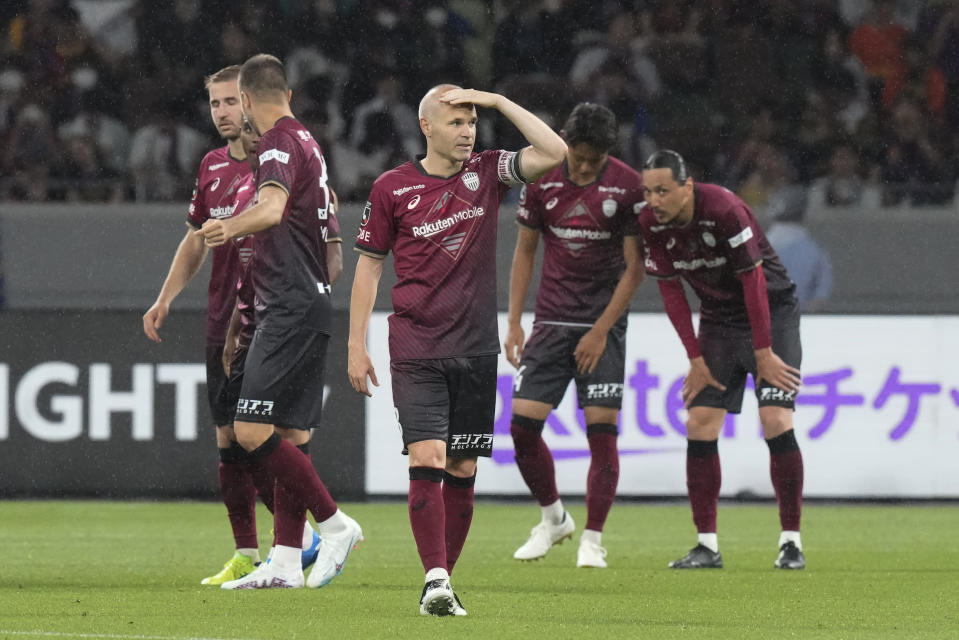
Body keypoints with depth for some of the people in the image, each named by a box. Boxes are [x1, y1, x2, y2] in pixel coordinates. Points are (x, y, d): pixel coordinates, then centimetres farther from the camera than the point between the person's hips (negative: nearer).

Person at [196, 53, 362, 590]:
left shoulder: (279, 143, -13)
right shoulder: (306, 141, 17)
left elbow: (273, 205, -34)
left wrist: (232, 226, -52)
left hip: (291, 310, -10)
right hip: (310, 301, 10)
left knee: (253, 431, -14)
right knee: (284, 436, 7)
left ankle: (335, 525, -11)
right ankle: (286, 563, 5)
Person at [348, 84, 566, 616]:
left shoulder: (486, 173, 6)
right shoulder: (392, 187, 2)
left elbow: (553, 152, -6)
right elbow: (368, 266, 7)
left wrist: (497, 101, -6)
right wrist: (356, 345, 4)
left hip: (476, 348, 3)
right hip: (415, 348, -2)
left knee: (463, 470, 4)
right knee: (426, 461, -15)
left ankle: (444, 580, 14)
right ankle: (435, 581, -16)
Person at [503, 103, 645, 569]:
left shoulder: (628, 187, -8)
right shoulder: (541, 182, 0)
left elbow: (634, 267, -5)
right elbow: (525, 253, 10)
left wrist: (601, 330, -10)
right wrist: (514, 322, 3)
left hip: (603, 323, -3)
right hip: (551, 320, 3)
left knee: (602, 429, -9)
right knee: (522, 423, -5)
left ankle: (592, 539, 2)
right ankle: (553, 518, 17)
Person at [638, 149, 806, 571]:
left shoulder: (724, 210, -27)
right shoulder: (651, 224, -10)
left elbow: (752, 280, -23)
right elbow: (671, 290, -1)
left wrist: (763, 353, -21)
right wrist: (696, 359, -4)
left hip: (769, 311, -5)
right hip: (718, 320, 5)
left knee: (777, 422, -16)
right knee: (699, 426, -6)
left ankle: (791, 542, -7)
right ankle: (707, 545, 0)